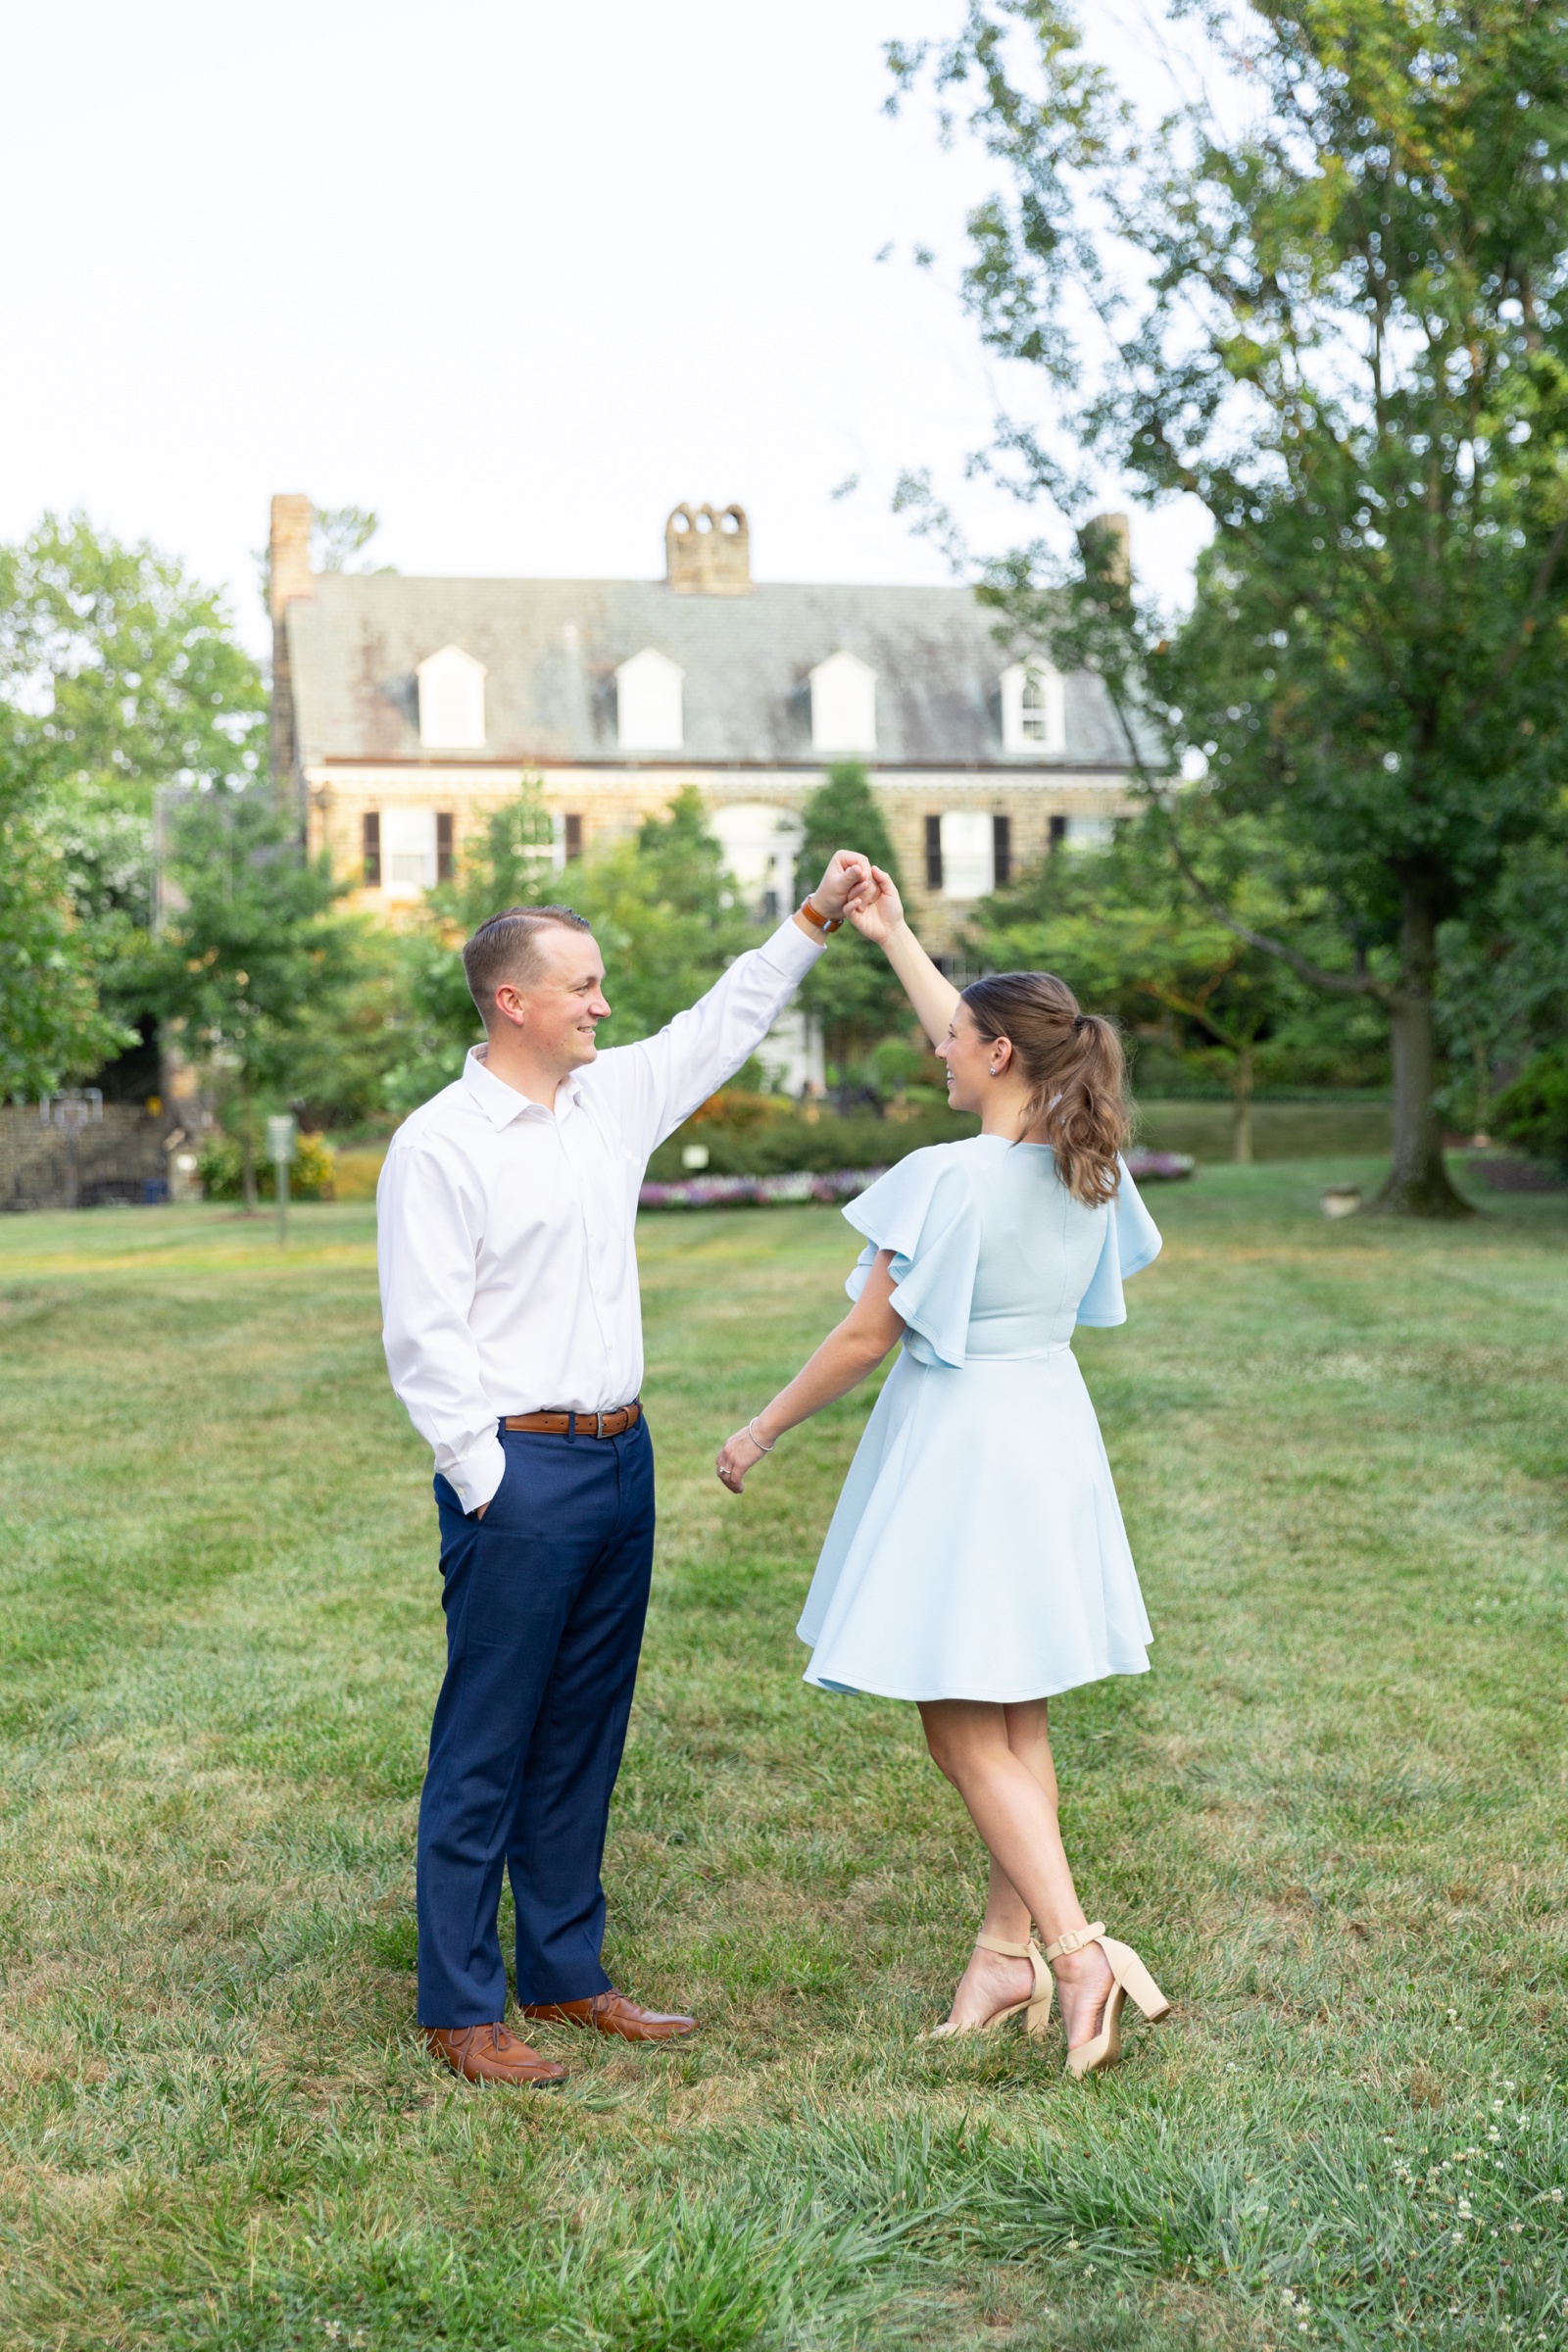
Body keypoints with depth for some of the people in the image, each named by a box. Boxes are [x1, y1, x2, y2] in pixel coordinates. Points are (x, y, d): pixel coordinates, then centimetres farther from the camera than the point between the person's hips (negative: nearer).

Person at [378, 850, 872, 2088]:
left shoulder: (612, 1098, 10)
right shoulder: (441, 1143, -10)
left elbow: (724, 1026, 24)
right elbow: (423, 1335, -13)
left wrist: (814, 919, 20)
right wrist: (489, 1487, -14)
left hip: (620, 1458, 7)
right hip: (520, 1471, -7)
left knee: (585, 1736, 14)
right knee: (487, 1749, 0)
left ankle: (568, 1975, 25)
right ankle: (462, 2009, 10)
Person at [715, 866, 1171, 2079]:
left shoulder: (948, 1178, -20)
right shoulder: (1088, 1164, 2)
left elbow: (866, 1338, -14)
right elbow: (978, 1040, 18)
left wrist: (763, 1431, 0)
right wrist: (893, 934, 25)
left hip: (958, 1440, -8)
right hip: (1051, 1429, 8)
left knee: (964, 1727, 0)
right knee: (1016, 1716, 15)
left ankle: (1077, 1949, -9)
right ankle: (1008, 1947, 23)